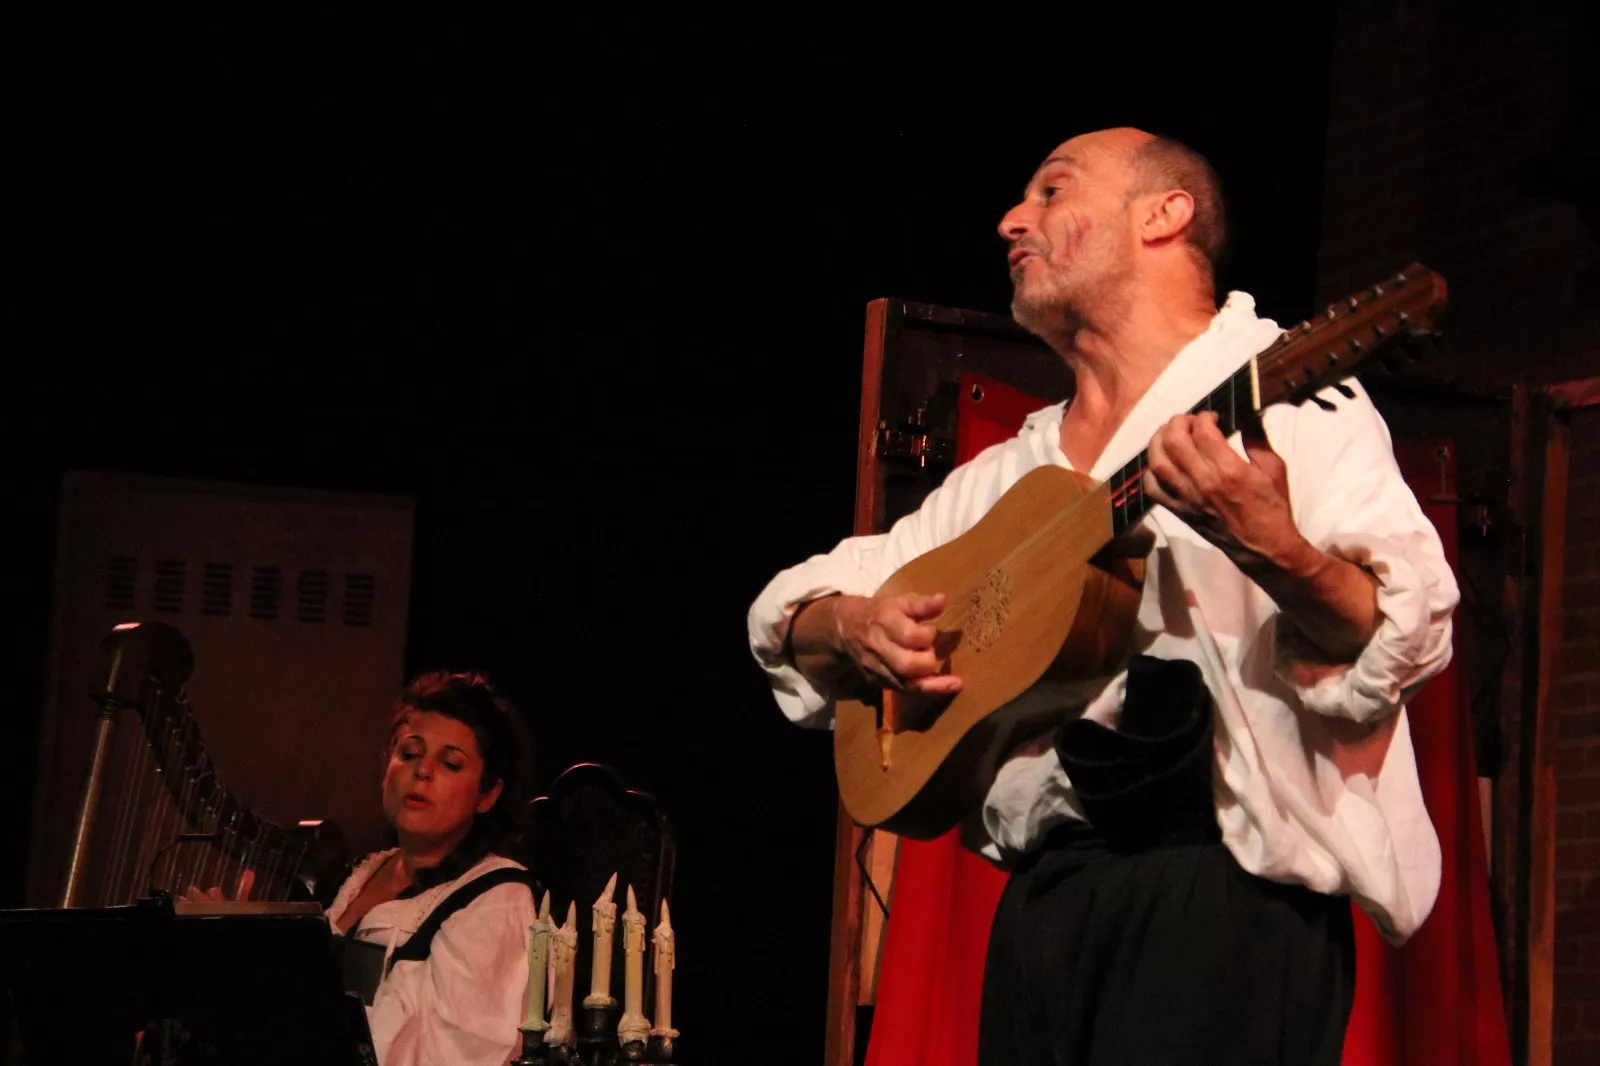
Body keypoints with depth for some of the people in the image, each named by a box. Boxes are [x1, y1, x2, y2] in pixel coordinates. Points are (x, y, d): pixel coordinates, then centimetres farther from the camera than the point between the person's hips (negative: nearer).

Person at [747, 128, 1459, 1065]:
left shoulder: (1283, 390, 1)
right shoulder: (1011, 471, 20)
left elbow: (1409, 642, -11)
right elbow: (787, 613, 22)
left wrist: (1271, 549, -30)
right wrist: (853, 627, 0)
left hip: (1221, 885, -6)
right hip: (1042, 899, 6)